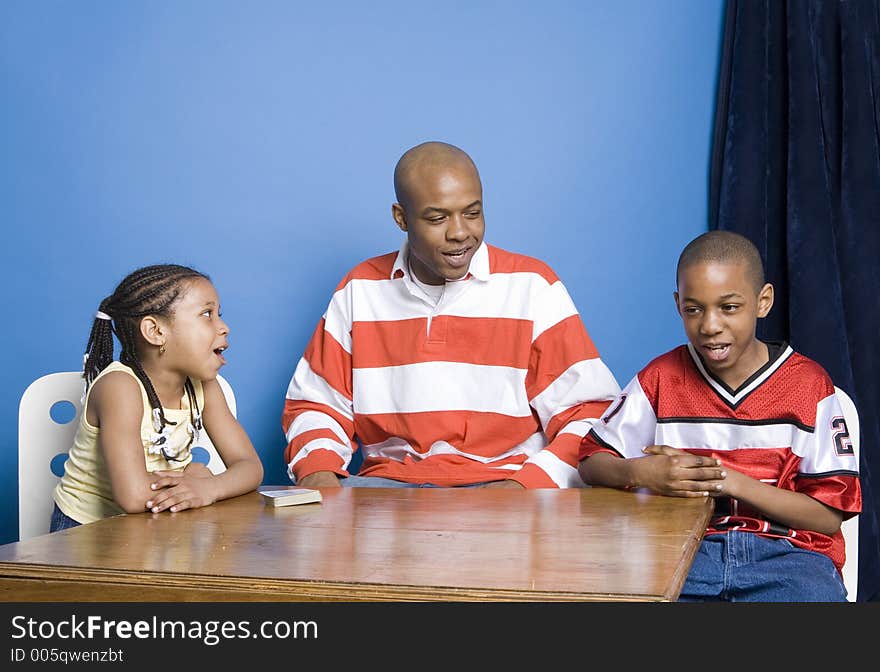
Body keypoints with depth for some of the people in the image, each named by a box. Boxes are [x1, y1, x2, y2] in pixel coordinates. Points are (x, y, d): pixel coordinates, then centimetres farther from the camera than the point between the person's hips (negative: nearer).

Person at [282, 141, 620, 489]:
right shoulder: (360, 290, 12)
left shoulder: (533, 287, 3)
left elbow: (589, 413, -2)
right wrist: (317, 471, -5)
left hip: (501, 485, -1)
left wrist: (528, 483, -18)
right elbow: (315, 404, 17)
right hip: (387, 482, 1)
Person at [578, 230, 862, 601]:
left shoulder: (807, 383, 2)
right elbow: (591, 461, 11)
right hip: (685, 545, 1)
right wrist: (639, 473, -12)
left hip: (786, 553, -1)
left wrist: (731, 482, -13)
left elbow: (829, 515, -1)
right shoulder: (661, 378, 8)